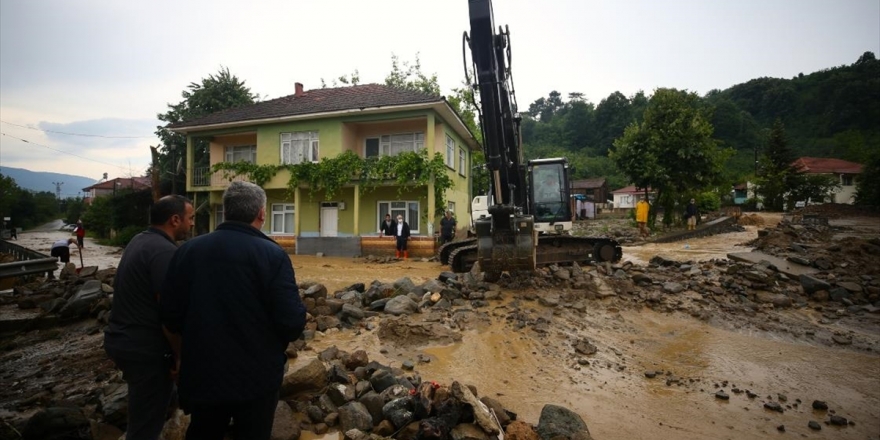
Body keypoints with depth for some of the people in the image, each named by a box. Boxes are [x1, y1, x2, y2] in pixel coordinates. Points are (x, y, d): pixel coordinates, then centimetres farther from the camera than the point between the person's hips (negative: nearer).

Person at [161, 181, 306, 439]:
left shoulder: (188, 250, -3)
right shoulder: (272, 254, -18)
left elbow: (171, 318, 3)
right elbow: (293, 323, -22)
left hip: (202, 373, 4)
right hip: (257, 376, -4)